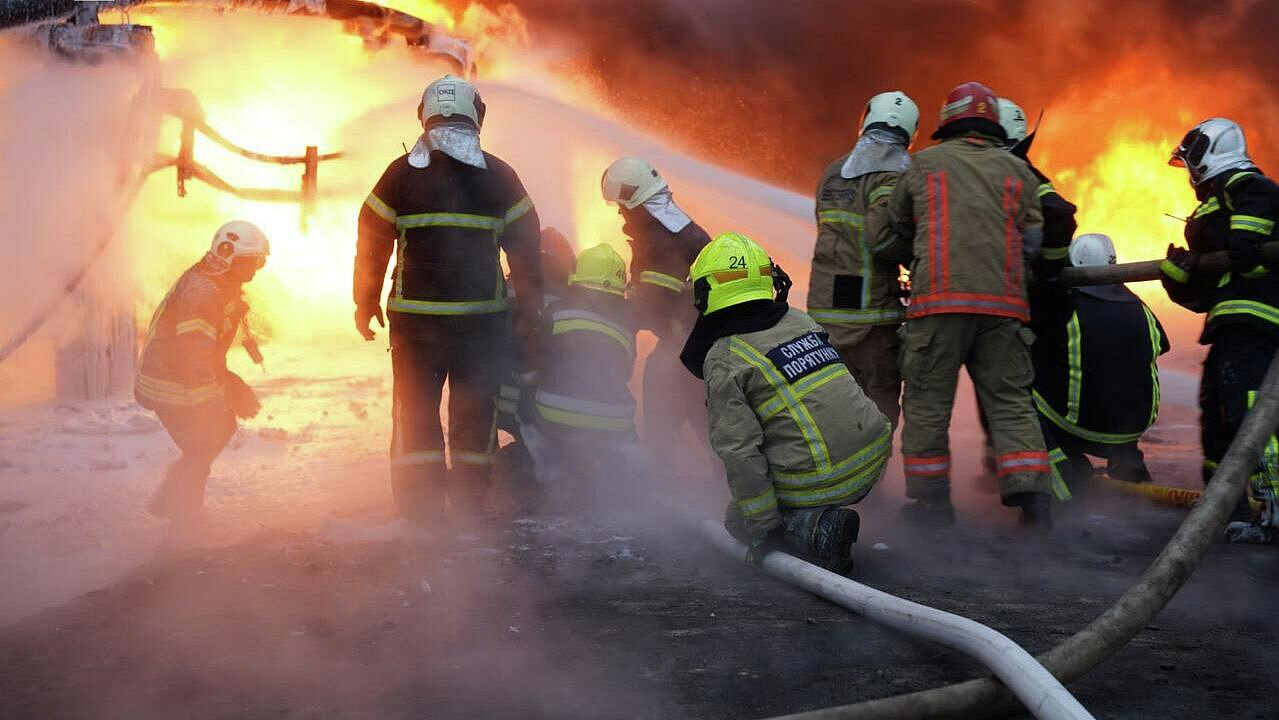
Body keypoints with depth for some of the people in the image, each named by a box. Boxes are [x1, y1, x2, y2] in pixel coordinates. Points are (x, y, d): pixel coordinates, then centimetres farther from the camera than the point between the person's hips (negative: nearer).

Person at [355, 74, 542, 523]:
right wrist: (530, 314, 11)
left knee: (415, 406, 8)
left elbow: (372, 244, 2)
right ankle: (471, 499, 15)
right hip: (482, 314, 1)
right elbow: (526, 249, 3)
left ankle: (420, 503, 8)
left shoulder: (401, 173, -1)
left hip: (415, 316, -1)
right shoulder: (500, 177, 2)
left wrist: (365, 303, 15)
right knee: (475, 407, 11)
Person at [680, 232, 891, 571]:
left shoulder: (723, 361, -9)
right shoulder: (801, 321, 10)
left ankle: (813, 527, -8)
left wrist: (763, 529, -9)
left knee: (740, 521, 18)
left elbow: (738, 451, -13)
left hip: (816, 484, -7)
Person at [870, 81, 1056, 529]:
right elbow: (1031, 243, 10)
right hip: (1004, 303, 2)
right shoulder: (1017, 170, 15)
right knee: (1010, 401, 7)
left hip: (939, 299, -2)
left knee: (928, 402, 6)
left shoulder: (924, 165, 11)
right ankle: (1033, 497, -1)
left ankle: (930, 500, 9)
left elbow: (890, 239, 16)